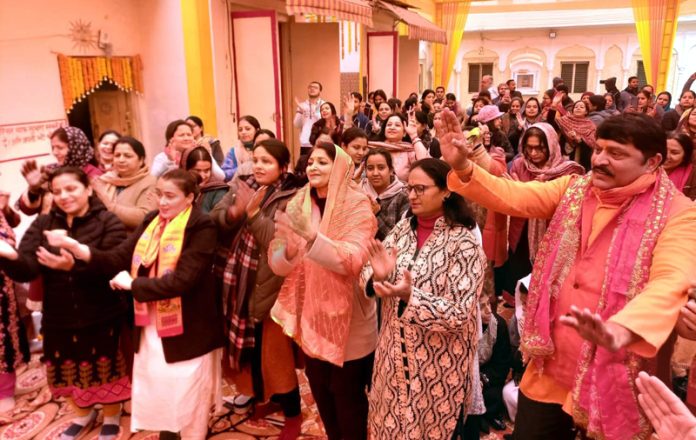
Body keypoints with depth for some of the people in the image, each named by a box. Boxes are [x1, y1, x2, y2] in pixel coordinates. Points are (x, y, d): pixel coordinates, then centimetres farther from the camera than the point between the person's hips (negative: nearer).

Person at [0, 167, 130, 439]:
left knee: (105, 367, 13)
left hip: (102, 316, -4)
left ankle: (112, 416, 41)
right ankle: (83, 414, 49)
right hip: (59, 317, 4)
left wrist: (74, 265, -39)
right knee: (67, 369, 20)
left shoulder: (108, 222, -11)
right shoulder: (42, 224, 1)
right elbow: (25, 270, -11)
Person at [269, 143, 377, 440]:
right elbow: (278, 265, -2)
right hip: (311, 316, 5)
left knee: (347, 394, 9)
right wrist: (289, 247, -24)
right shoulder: (298, 205, 1)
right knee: (320, 390, 18)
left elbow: (352, 262, -26)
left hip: (347, 319, -4)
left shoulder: (357, 207, -13)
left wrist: (311, 235, -38)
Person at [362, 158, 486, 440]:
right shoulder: (403, 228, 0)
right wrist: (377, 277, -22)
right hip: (394, 356, 5)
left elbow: (458, 314, -19)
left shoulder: (464, 243, -16)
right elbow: (367, 273, 0)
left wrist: (409, 296, -30)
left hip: (439, 366, -5)